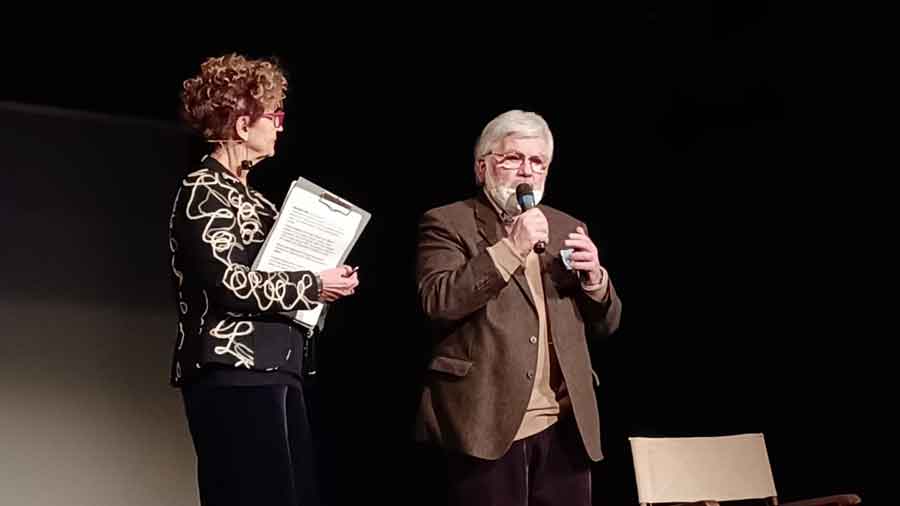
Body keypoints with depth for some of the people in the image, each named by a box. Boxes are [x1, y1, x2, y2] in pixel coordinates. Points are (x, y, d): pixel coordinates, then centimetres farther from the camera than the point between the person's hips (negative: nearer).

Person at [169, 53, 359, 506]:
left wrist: (325, 278, 8)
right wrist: (313, 286, -10)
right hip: (233, 374, -9)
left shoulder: (244, 193, 21)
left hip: (272, 371, 9)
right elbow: (229, 282, -18)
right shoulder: (203, 190, -7)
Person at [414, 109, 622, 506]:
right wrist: (510, 248, -16)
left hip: (566, 427, 5)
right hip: (487, 424, -5)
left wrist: (593, 276, -3)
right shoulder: (447, 223, 2)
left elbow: (605, 323, 17)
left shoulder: (566, 228, 17)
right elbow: (436, 301, -14)